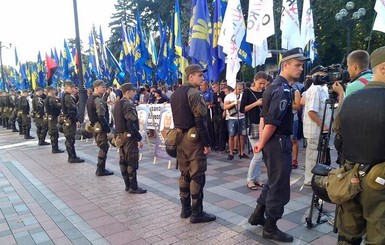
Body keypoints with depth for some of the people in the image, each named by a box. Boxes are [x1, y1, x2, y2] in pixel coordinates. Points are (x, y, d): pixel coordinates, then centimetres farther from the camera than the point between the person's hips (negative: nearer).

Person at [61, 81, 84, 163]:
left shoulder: (64, 96, 16)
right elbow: (72, 109, -22)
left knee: (69, 139, 14)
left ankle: (71, 156, 21)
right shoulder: (68, 97, -17)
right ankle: (73, 157, 0)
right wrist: (76, 120, -18)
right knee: (71, 139, -5)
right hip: (70, 120, -10)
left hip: (67, 119, 10)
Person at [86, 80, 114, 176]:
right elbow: (101, 116, -24)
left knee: (102, 147, 19)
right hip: (100, 126, -10)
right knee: (103, 147, -1)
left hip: (94, 126, 10)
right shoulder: (99, 100, -18)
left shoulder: (90, 98, 13)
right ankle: (101, 170, 5)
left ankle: (100, 168, 25)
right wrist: (108, 127, -18)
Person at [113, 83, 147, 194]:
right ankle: (133, 187, 2)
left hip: (120, 135, 10)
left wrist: (118, 134, 20)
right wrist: (139, 139, -19)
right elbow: (131, 124, -23)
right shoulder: (128, 105, -17)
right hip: (129, 136, -9)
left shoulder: (118, 104, 12)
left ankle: (127, 185, 20)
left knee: (123, 161, 11)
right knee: (132, 162, -4)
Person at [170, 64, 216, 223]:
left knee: (184, 174, 14)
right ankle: (196, 213, 5)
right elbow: (200, 121, -19)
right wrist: (207, 143, -15)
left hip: (180, 137, 9)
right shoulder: (194, 94, -14)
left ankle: (185, 209, 22)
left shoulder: (175, 94, 13)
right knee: (197, 176, -2)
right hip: (194, 138, -9)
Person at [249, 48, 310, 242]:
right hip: (279, 142, -10)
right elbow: (272, 122, -24)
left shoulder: (273, 85, 12)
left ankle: (258, 215, 33)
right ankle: (270, 228, 16)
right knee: (279, 185, 2)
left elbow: (264, 116, 13)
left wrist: (261, 141, 10)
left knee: (273, 181, 22)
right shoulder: (283, 89, -19)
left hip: (272, 142, 10)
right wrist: (262, 144, -11)